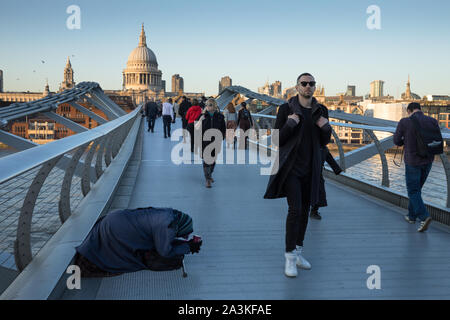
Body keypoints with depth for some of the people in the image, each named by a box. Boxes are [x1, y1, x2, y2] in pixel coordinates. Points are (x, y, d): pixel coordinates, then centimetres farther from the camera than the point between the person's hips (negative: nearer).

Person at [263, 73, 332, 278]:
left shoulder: (321, 111, 6)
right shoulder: (286, 109, -6)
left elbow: (323, 143, 12)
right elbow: (277, 140, -6)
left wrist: (326, 128, -7)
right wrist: (290, 124, -21)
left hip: (310, 168, 5)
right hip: (290, 167, -5)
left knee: (305, 209, 11)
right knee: (295, 209, -13)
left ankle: (298, 252, 25)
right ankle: (289, 258, -5)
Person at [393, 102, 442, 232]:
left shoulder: (404, 122, -13)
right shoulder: (433, 121, -4)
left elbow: (397, 141, -4)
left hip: (412, 161, -4)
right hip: (428, 161, 4)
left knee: (413, 192, 4)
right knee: (417, 188, 21)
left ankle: (424, 217, -14)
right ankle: (412, 215, 29)